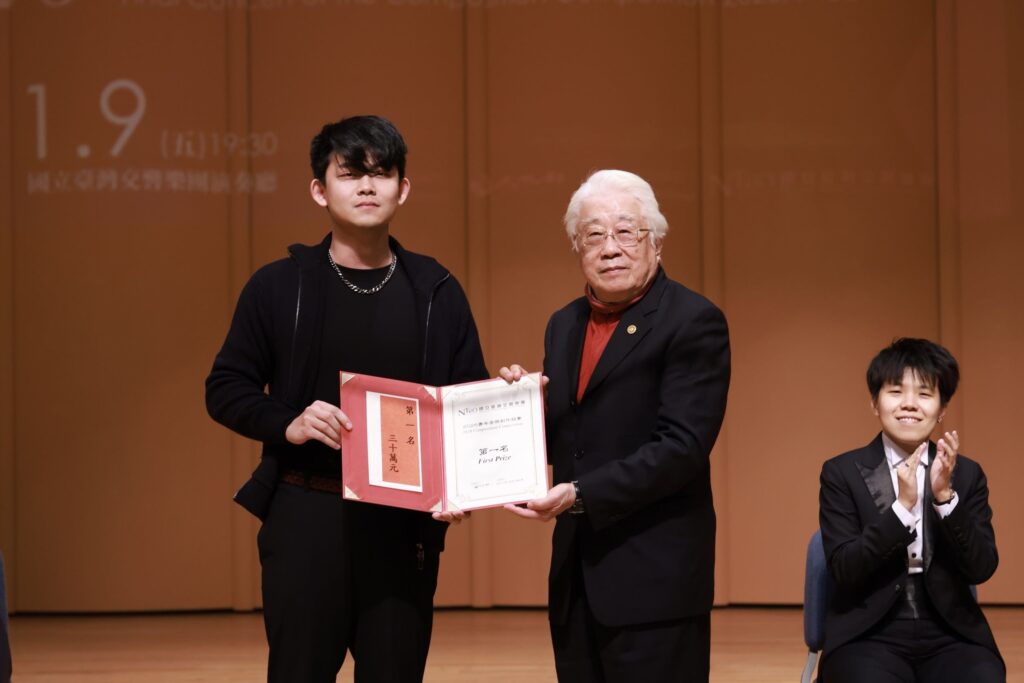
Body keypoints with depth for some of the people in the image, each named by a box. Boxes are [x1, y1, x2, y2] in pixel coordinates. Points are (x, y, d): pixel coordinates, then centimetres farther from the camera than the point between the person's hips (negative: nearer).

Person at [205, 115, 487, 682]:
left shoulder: (436, 291, 7)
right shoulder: (278, 286, 3)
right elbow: (225, 389, 5)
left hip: (405, 524, 1)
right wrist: (287, 423, -15)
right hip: (306, 517, -1)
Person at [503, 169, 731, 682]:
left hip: (654, 581, -7)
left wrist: (580, 495, -22)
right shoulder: (564, 326, 15)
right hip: (577, 579, 7)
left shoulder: (693, 323, -9)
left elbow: (682, 445, -18)